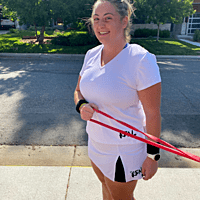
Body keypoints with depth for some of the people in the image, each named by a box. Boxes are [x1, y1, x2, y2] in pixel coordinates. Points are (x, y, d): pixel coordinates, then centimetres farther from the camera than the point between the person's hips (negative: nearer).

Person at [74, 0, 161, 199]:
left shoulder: (141, 59, -22)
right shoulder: (91, 55, -2)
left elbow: (152, 114, -19)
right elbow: (78, 91, 9)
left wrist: (152, 155, -14)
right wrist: (82, 106, -13)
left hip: (124, 151, -6)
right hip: (96, 143, 6)